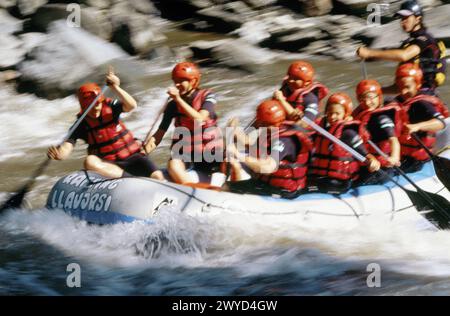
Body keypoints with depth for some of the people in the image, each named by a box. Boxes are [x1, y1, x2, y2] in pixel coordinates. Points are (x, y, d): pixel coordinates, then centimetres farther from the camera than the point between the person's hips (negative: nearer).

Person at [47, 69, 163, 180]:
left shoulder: (110, 107, -2)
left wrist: (115, 88, -33)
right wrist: (58, 154, -39)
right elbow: (66, 148, -16)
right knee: (90, 162, -35)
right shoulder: (82, 125, -4)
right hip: (108, 165, 0)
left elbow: (132, 105, -20)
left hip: (132, 156, 0)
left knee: (157, 176, -25)